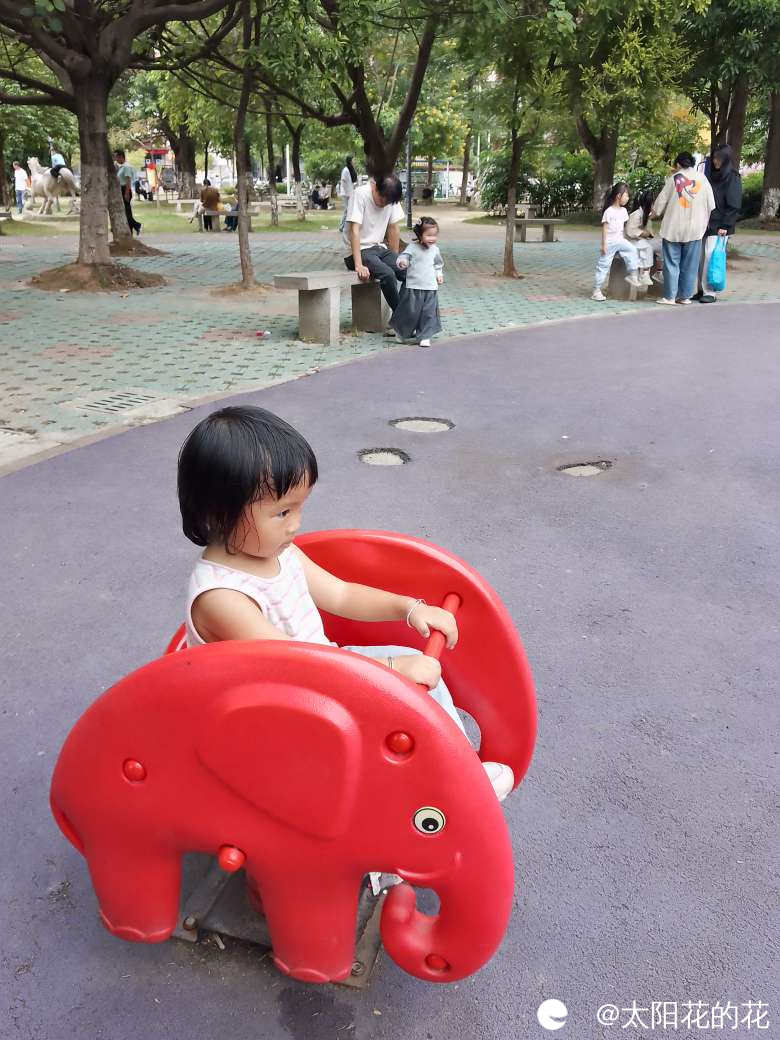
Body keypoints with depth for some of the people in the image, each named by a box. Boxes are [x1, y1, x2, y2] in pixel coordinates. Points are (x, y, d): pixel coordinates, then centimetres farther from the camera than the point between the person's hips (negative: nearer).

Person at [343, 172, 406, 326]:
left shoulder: (391, 198, 0)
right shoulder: (360, 194, -17)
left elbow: (393, 229, 7)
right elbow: (354, 231, -22)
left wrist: (395, 260, 4)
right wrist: (358, 266, -28)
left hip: (380, 248, 6)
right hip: (359, 251, -6)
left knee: (409, 272, -18)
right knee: (388, 274, -31)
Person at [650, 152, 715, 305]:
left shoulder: (674, 178, -2)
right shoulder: (702, 178, 4)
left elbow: (662, 200, 3)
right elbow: (710, 205, 3)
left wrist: (654, 214, 21)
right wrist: (705, 222, 15)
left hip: (673, 228, -2)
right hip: (694, 229, 2)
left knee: (671, 262, 3)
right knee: (689, 264, 7)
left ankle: (669, 296, 2)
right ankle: (685, 296, 9)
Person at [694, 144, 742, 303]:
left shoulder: (733, 178, -6)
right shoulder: (713, 175, 15)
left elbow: (734, 205, -10)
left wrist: (725, 226, -16)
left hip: (719, 226, -7)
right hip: (706, 223, 7)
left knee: (711, 258, -10)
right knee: (701, 258, 6)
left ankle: (710, 292, -4)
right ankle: (702, 289, 15)